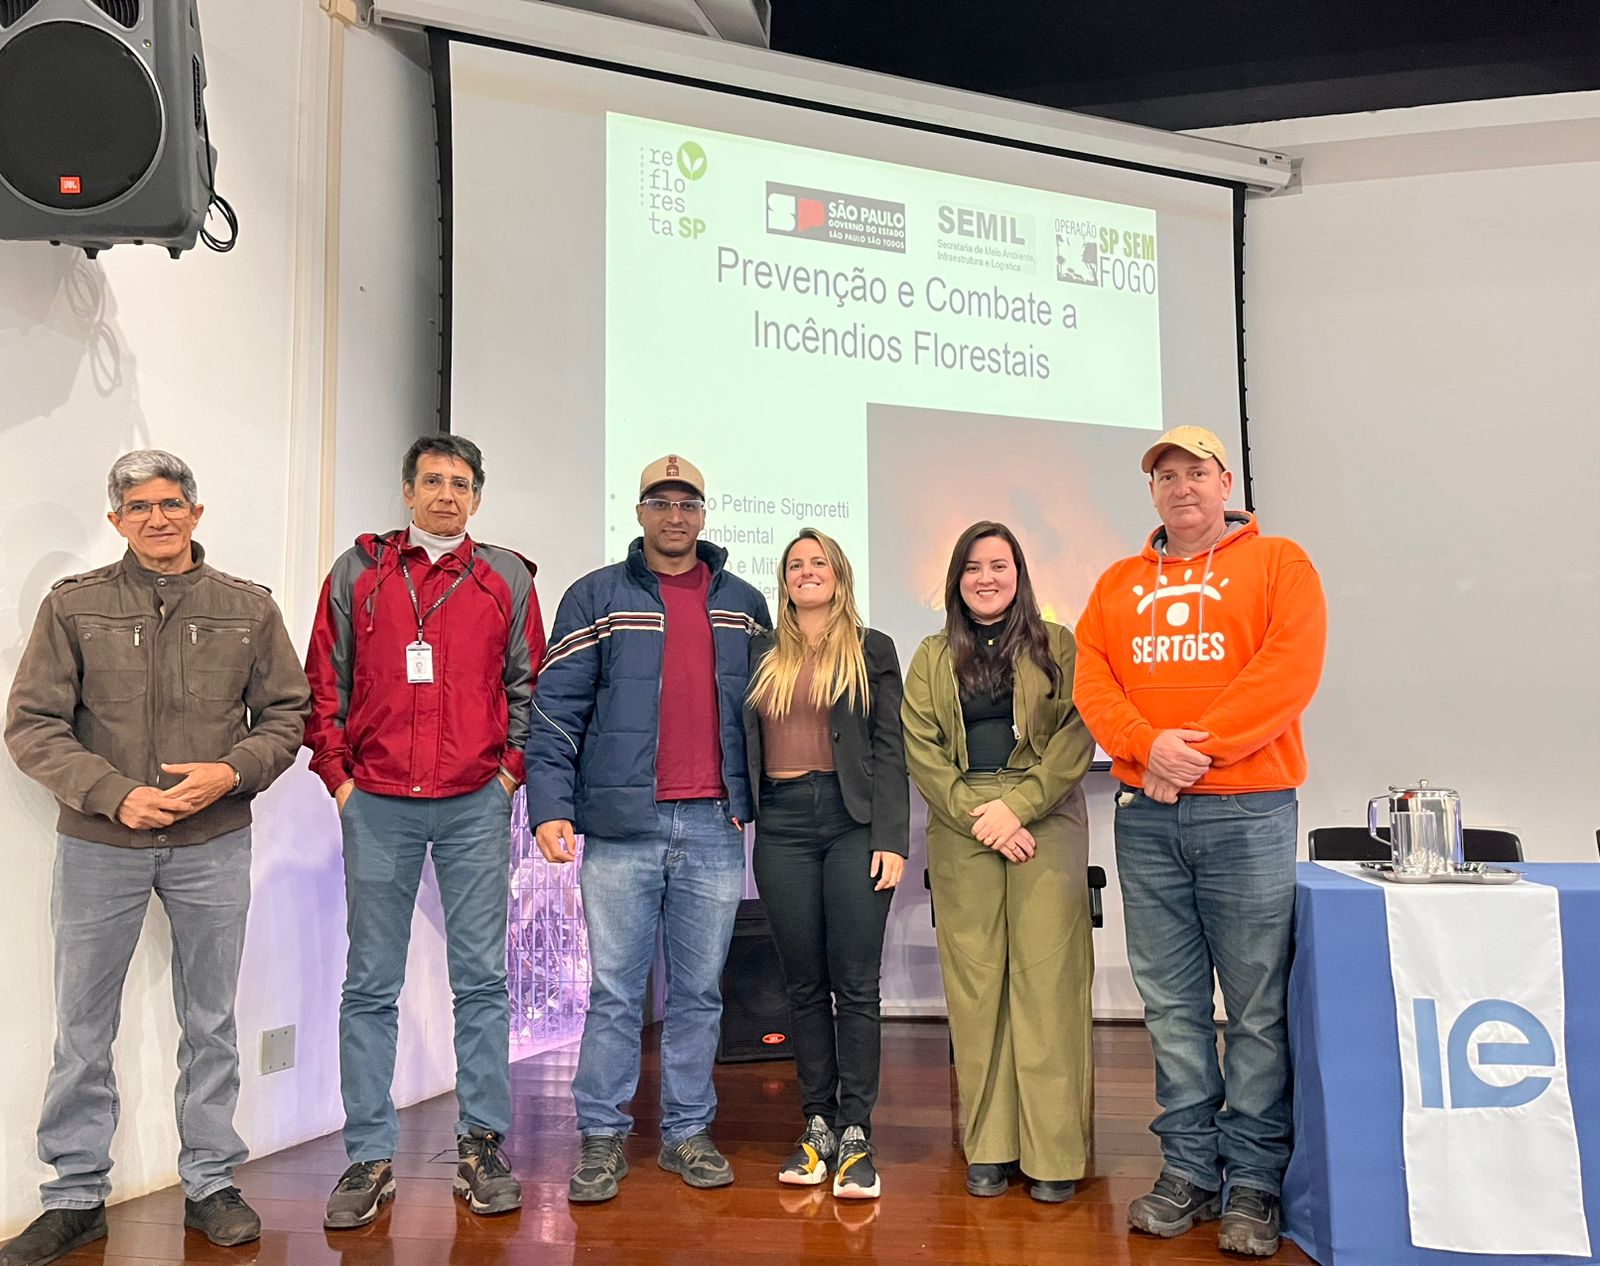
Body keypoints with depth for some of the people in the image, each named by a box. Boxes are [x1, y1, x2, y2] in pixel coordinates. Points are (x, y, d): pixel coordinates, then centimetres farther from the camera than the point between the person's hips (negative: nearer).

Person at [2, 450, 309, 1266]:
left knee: (211, 1023, 11)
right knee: (83, 1028, 9)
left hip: (214, 846, 1)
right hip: (98, 845, 0)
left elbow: (287, 713, 5)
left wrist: (231, 772, -13)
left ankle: (211, 1183, 26)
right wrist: (116, 794, -15)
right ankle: (75, 1197, 26)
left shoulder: (249, 609, 3)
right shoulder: (73, 606, 0)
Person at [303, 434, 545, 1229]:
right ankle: (369, 1157, 16)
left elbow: (529, 685, 9)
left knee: (481, 979, 4)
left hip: (475, 806, 0)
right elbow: (323, 683, 7)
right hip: (377, 805, 1)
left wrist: (510, 770, 1)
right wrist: (337, 775, 1)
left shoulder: (506, 578, 8)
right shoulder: (358, 572, 8)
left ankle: (482, 1145, 16)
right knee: (370, 985, 5)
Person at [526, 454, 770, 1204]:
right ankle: (602, 1139, 17)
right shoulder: (596, 598, 3)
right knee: (614, 991, 4)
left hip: (714, 829, 3)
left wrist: (756, 798, 9)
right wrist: (550, 805, -11)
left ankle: (688, 1133, 23)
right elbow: (557, 710, -2)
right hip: (622, 826, -2)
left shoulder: (743, 604, 12)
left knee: (699, 991, 10)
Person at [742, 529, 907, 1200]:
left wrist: (891, 840, -7)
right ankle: (817, 1123, 17)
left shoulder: (872, 650, 7)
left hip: (852, 822, -2)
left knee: (855, 984, -2)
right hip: (782, 823, 3)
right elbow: (743, 740, 13)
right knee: (803, 983, 8)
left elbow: (890, 750, 1)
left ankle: (856, 1133, 6)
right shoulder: (761, 653, 14)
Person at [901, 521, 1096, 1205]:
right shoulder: (932, 658, 13)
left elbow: (1077, 736, -1)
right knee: (975, 982, 2)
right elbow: (920, 750, 4)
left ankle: (1054, 1151, 5)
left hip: (1046, 823, -1)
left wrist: (1016, 805, -13)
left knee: (1046, 980, -4)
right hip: (960, 831, 2)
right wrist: (977, 815, -9)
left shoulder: (1057, 647, 8)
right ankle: (990, 1148, 12)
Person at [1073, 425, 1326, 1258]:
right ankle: (1188, 1171, 18)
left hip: (1248, 812, -3)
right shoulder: (1119, 583, 15)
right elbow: (1091, 680, 5)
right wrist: (1149, 748, -12)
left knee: (1257, 1006, 1)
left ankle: (1252, 1183, 12)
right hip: (1144, 816, 3)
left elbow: (1291, 670, -8)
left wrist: (1198, 744, -14)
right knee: (1171, 1003, 8)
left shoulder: (1278, 564, 5)